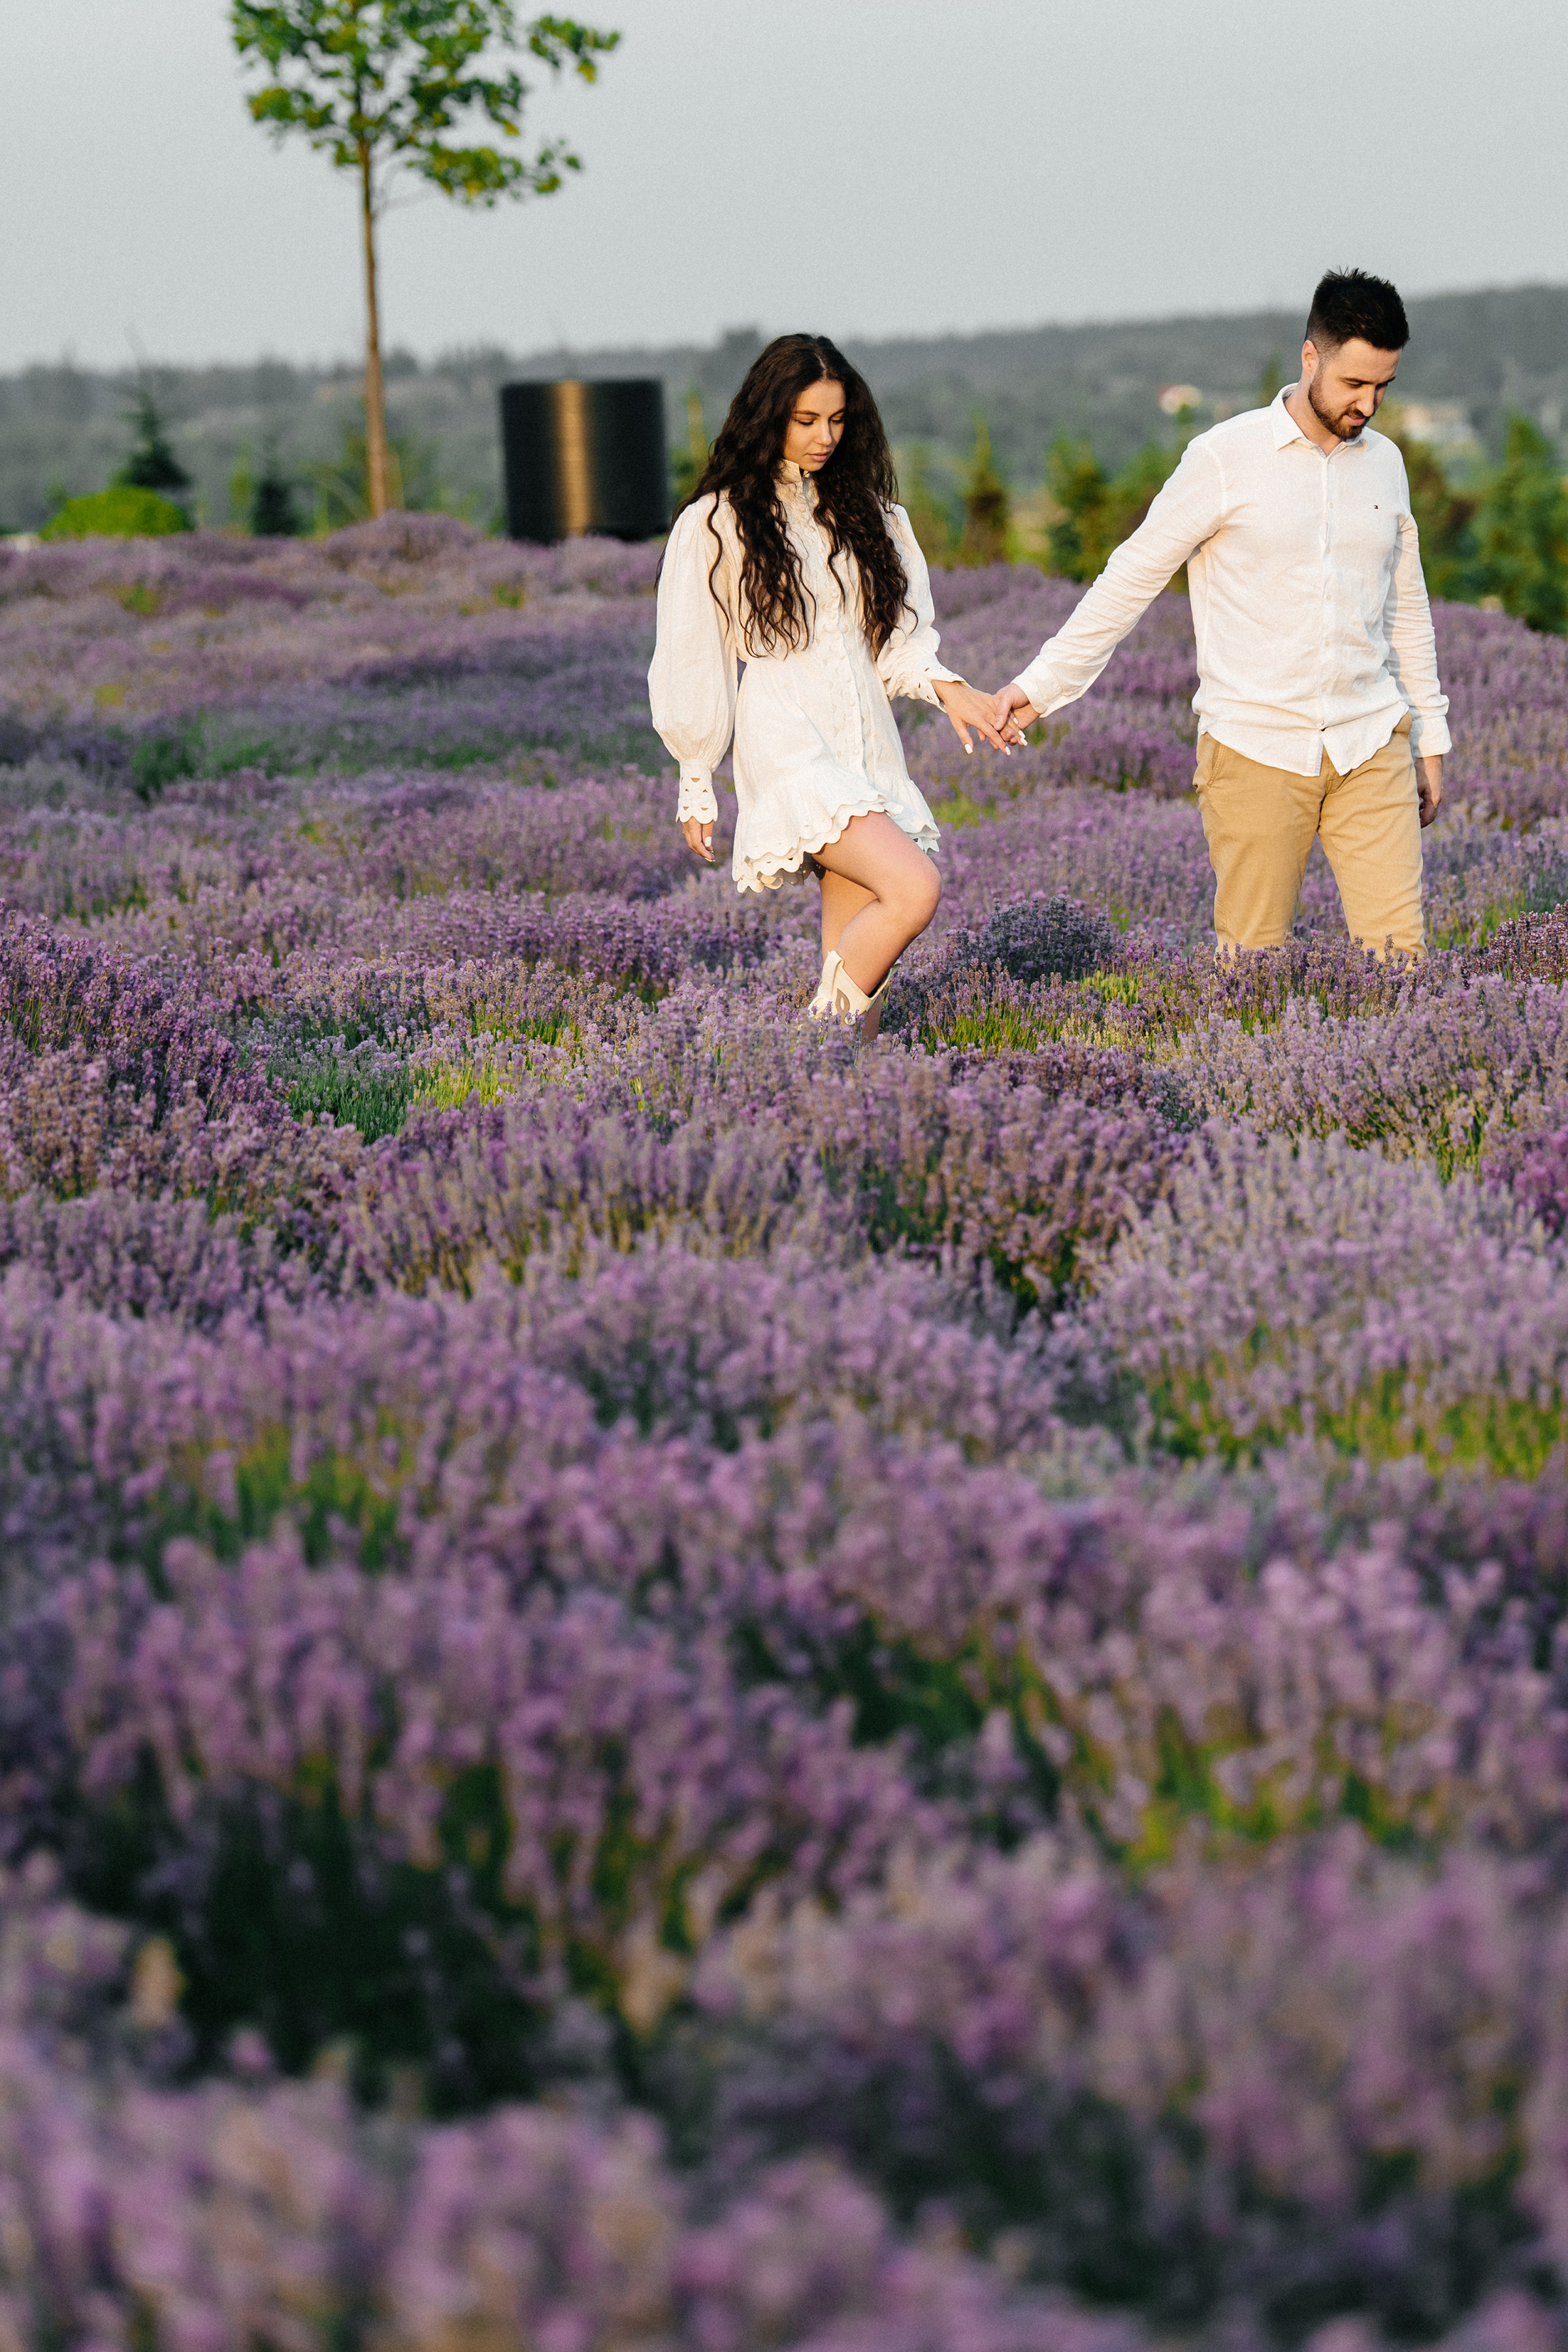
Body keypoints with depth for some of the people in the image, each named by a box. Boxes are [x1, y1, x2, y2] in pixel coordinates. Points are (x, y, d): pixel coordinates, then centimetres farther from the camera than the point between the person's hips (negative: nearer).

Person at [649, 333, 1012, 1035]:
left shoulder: (863, 512, 16)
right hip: (787, 748, -6)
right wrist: (695, 786, 4)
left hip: (867, 748, 6)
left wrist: (945, 687, -4)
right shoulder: (716, 523, 0)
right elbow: (692, 661, 3)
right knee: (913, 888, -24)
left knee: (856, 953, 0)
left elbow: (896, 636, 17)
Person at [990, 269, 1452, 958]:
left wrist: (1429, 738, 23)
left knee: (1399, 948, -7)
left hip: (1369, 746, 4)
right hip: (1256, 747, -4)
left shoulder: (1384, 463, 12)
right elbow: (1132, 577, 0)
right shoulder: (1226, 457, -4)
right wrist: (1039, 685, -3)